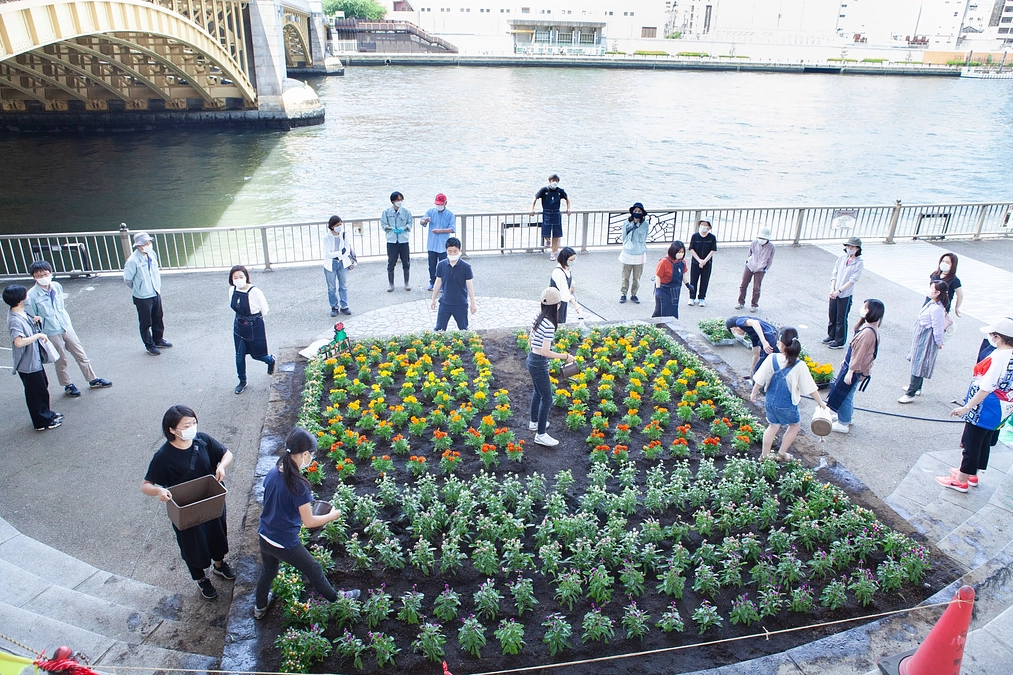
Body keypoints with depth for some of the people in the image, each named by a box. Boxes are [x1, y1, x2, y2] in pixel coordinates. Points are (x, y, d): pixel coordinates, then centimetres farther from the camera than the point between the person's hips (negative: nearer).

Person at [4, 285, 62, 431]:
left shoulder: (21, 313, 1)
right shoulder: (15, 320, -27)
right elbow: (19, 342, -40)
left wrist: (34, 322, 6)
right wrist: (38, 335, -30)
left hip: (35, 360, 10)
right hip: (28, 365, -10)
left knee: (43, 387, 24)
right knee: (36, 393, 6)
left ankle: (46, 414, 40)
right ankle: (42, 422, 20)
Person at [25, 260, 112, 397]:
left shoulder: (57, 286, -3)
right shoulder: (32, 295, -18)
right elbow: (30, 318, -10)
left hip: (67, 327, 4)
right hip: (51, 333, -4)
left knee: (81, 354, 13)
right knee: (61, 361, 11)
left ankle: (93, 380, 27)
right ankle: (68, 385, 30)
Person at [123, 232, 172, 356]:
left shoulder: (152, 254, -1)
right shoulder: (133, 260, -21)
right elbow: (127, 278, -12)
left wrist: (157, 287, 13)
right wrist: (138, 289, 0)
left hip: (156, 294, 7)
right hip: (142, 298, -6)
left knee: (158, 320, 20)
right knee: (145, 323, 8)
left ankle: (158, 340, 39)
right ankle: (149, 345, 23)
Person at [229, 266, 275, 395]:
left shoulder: (255, 292, -23)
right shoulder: (233, 290, -6)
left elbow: (264, 311, -12)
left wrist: (253, 318, 0)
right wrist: (242, 317, 5)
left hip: (254, 327, -5)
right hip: (239, 326, 5)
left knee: (257, 354, 11)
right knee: (239, 356, 10)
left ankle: (271, 360, 46)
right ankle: (242, 381, 29)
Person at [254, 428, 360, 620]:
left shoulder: (272, 474, -8)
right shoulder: (298, 485, -29)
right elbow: (309, 521, -21)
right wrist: (333, 515, -7)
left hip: (264, 537, 6)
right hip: (285, 544, -6)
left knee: (268, 572, 31)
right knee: (314, 570, 18)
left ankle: (260, 607, 54)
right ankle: (336, 600, 39)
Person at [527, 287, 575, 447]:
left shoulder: (538, 317, 1)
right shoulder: (549, 324, -26)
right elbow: (545, 352, -27)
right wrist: (565, 357, -19)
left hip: (531, 359, 9)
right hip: (539, 364, -9)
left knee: (538, 392, 27)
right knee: (547, 399, 3)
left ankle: (534, 422, 44)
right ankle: (541, 435, 13)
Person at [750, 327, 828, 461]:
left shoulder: (772, 359, -16)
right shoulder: (799, 367, -22)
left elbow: (759, 380, -8)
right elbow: (811, 389, -13)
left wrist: (753, 394, 10)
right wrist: (820, 402, 3)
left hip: (770, 402, 3)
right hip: (787, 406, -3)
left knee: (773, 426, 24)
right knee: (794, 426, 25)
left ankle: (764, 455, 31)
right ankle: (782, 454, 32)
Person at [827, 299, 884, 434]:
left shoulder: (868, 332, -30)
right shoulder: (868, 327, 1)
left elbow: (859, 353, -26)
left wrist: (850, 372, -20)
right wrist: (845, 360, 20)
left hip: (856, 370, -9)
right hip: (850, 364, 9)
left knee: (844, 395, 5)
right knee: (848, 394, 24)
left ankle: (843, 424, 19)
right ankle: (847, 416, 42)